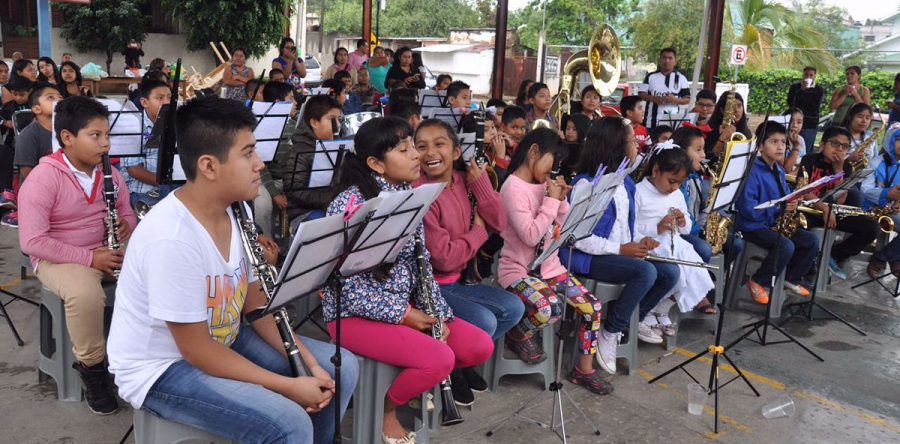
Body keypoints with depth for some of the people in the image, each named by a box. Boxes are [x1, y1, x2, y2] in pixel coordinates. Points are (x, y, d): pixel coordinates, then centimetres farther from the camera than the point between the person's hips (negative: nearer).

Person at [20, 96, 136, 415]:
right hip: (58, 258, -5)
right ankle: (91, 366, -12)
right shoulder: (42, 178, -17)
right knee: (85, 294, -37)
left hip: (108, 249, 6)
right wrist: (89, 257, -25)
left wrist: (126, 226, -12)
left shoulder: (109, 173, 1)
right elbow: (31, 241, -21)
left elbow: (126, 213, 14)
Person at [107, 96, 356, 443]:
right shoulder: (171, 239, -29)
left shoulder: (233, 213, -3)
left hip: (219, 342, 8)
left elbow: (257, 305, 3)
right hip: (160, 368, -8)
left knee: (341, 368, 2)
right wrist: (288, 386, -21)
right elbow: (196, 351, -24)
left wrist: (309, 364, -8)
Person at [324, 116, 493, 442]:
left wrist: (439, 314, -4)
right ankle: (384, 408, 3)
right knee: (439, 359, -26)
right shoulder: (350, 203, -18)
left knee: (481, 346, -5)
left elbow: (421, 263, 8)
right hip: (355, 313, -7)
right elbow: (342, 279, -20)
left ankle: (411, 379, 17)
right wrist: (401, 313, -18)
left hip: (408, 307, 7)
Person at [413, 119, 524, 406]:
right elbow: (443, 257, -25)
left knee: (513, 308, 3)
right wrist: (478, 232, -9)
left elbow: (499, 224, -3)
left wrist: (480, 181, -13)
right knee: (484, 322, -22)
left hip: (458, 281, 8)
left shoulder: (465, 181, 1)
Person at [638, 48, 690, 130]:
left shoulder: (681, 78, 5)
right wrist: (653, 98, -15)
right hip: (651, 122, 1)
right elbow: (641, 94, 4)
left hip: (672, 122, -1)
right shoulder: (651, 76, 8)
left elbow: (687, 99, 4)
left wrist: (676, 100, -17)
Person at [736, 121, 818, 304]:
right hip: (753, 226, -9)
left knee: (812, 241, 0)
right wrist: (779, 209, -22)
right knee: (786, 246, -29)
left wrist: (792, 204, -6)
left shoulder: (779, 171, 11)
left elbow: (786, 197, 18)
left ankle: (790, 279, 18)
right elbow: (748, 209, -25)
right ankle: (757, 282, -8)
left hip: (775, 224, 9)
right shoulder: (752, 172, -18)